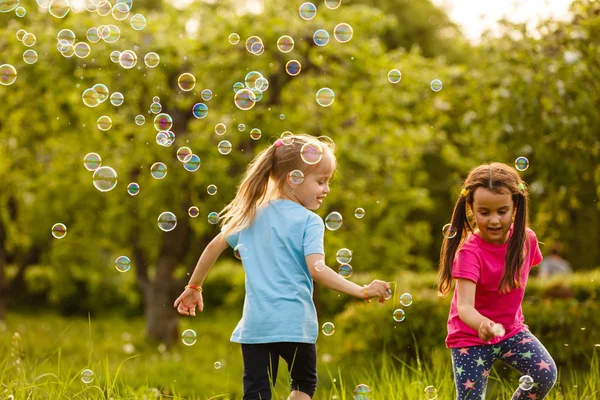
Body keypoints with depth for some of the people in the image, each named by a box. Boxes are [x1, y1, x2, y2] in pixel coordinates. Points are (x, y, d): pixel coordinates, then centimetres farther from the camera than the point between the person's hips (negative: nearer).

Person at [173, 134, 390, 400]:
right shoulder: (309, 221, -6)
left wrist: (194, 287, 27)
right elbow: (316, 269, -19)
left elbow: (215, 246, 16)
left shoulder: (253, 214, 11)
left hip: (254, 324, 4)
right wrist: (363, 292, -18)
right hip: (294, 324, -4)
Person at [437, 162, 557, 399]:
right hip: (471, 337, -4)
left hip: (512, 329, 4)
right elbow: (464, 306, -37)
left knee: (546, 373, -15)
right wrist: (482, 325, -58)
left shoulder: (526, 239, -10)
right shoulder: (469, 253, -26)